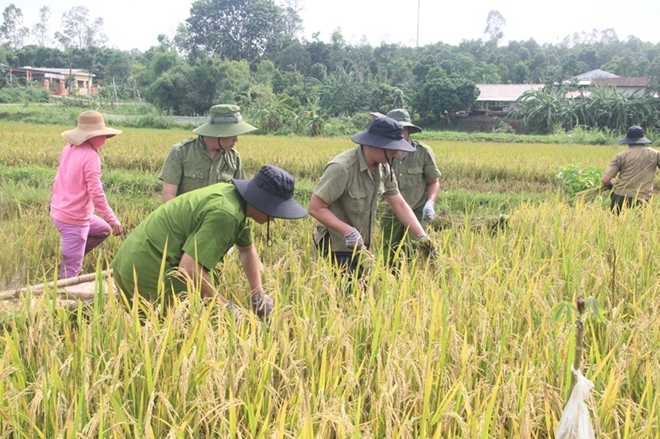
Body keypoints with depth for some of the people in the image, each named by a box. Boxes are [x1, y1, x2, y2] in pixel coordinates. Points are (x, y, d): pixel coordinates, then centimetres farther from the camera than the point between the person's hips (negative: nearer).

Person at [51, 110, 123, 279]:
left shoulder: (68, 149, 5)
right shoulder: (90, 156, -20)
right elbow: (96, 193, -24)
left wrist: (54, 203, 28)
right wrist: (113, 220, -20)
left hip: (59, 212, 9)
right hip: (74, 218, -9)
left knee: (104, 230, 27)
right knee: (71, 271, 0)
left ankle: (69, 260, 23)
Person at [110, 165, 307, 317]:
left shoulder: (230, 192, 8)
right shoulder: (226, 214, -23)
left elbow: (247, 249, 23)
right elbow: (189, 268, -29)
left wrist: (258, 294, 15)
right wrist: (225, 305, -17)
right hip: (150, 274, -10)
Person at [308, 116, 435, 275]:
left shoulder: (383, 168, -2)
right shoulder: (342, 168, -25)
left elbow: (399, 204, 4)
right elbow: (315, 208, -23)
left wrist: (422, 237, -3)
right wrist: (348, 231, -30)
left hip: (360, 247, 8)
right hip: (338, 248, -7)